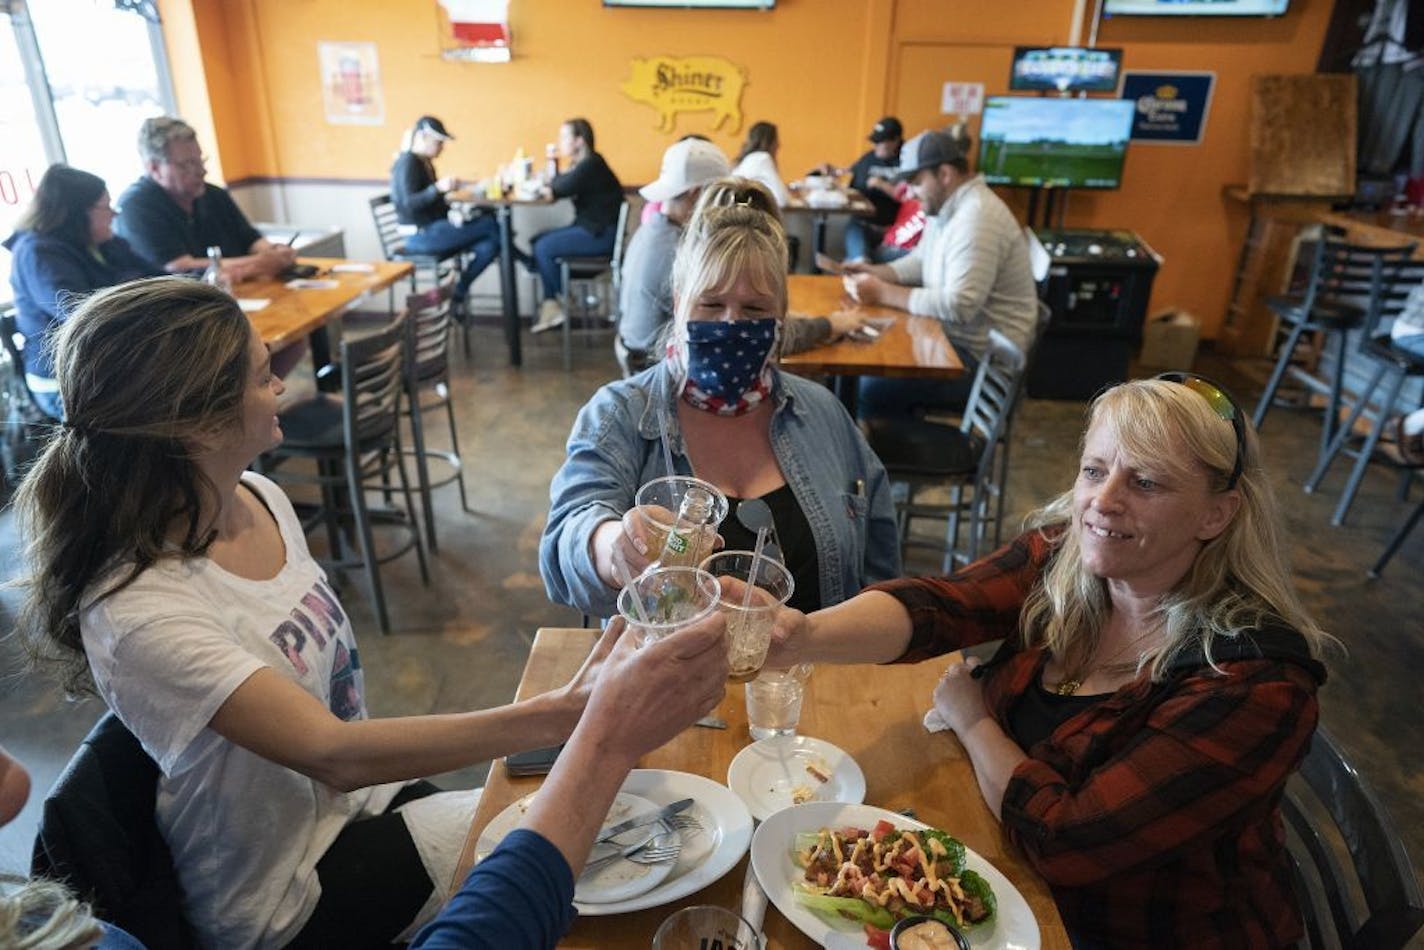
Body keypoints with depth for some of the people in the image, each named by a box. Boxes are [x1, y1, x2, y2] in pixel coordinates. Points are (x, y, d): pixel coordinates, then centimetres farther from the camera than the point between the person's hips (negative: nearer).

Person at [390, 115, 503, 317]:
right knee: (490, 223, -16)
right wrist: (438, 188, -35)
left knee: (489, 244, -11)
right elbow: (409, 204, -23)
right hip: (421, 235, -9)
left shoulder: (425, 162, 16)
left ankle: (458, 295, -7)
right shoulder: (407, 163, -11)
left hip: (435, 229, 9)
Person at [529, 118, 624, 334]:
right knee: (538, 241, 4)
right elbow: (558, 186, 11)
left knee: (544, 248, -13)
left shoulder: (592, 164, -14)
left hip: (601, 234, -10)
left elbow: (565, 187, -20)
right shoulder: (582, 164, 16)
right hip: (590, 228, 10)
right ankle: (551, 304, -2)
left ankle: (554, 304, 5)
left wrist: (548, 188, -2)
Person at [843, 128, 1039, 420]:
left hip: (981, 355, -10)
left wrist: (883, 293, -24)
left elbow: (959, 306, -30)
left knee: (874, 389, -20)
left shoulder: (977, 217, -23)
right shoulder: (946, 207, 8)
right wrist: (876, 273, 1)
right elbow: (921, 261, 20)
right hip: (951, 336, 10)